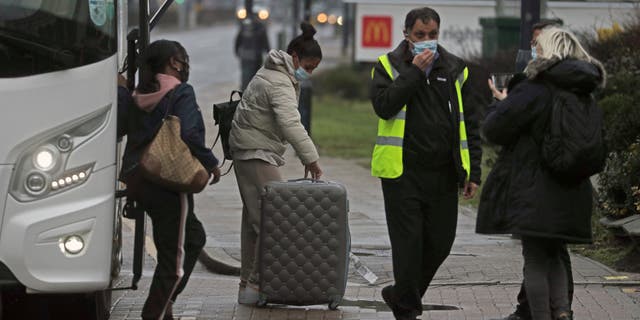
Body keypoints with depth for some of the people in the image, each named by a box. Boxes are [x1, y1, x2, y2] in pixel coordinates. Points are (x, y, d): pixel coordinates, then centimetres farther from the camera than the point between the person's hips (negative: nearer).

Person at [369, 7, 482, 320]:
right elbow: (383, 105, -15)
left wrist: (473, 171, 6)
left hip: (443, 175, 3)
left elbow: (470, 125, 11)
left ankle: (401, 295, 29)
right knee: (408, 244, -2)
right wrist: (414, 72, -14)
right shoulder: (389, 66, 3)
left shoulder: (455, 70, 10)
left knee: (439, 244, 8)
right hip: (402, 173, -3)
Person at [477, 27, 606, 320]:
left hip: (534, 192, -6)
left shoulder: (535, 90, -14)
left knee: (535, 259, 1)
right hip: (571, 193, 6)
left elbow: (494, 129, -12)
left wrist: (501, 103, 9)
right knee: (555, 254, 17)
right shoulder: (585, 94, 8)